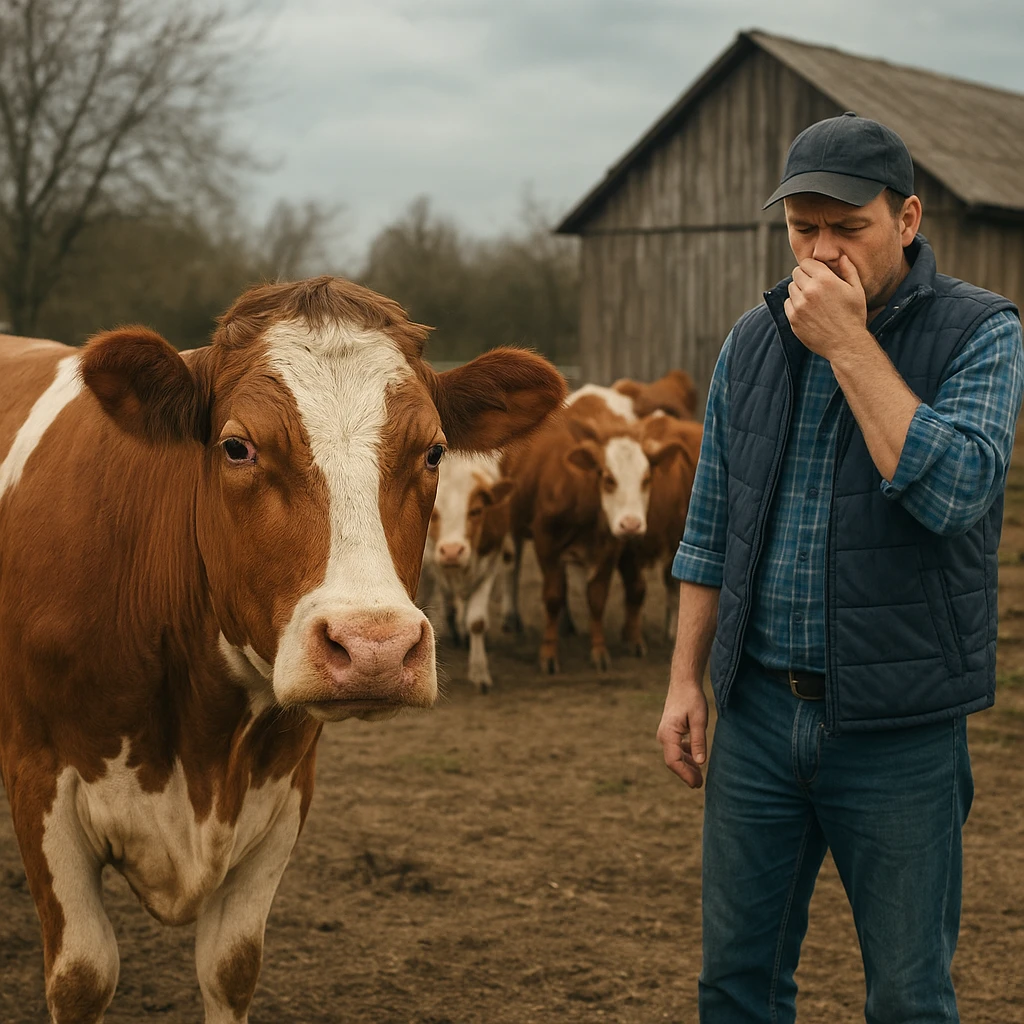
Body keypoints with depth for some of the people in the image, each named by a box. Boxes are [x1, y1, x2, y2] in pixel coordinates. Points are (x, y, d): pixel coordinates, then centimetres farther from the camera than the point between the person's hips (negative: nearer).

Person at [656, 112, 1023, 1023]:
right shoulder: (754, 341, 6)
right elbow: (710, 528, 11)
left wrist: (848, 344, -21)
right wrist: (686, 680, 6)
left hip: (900, 727, -4)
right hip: (758, 713, 4)